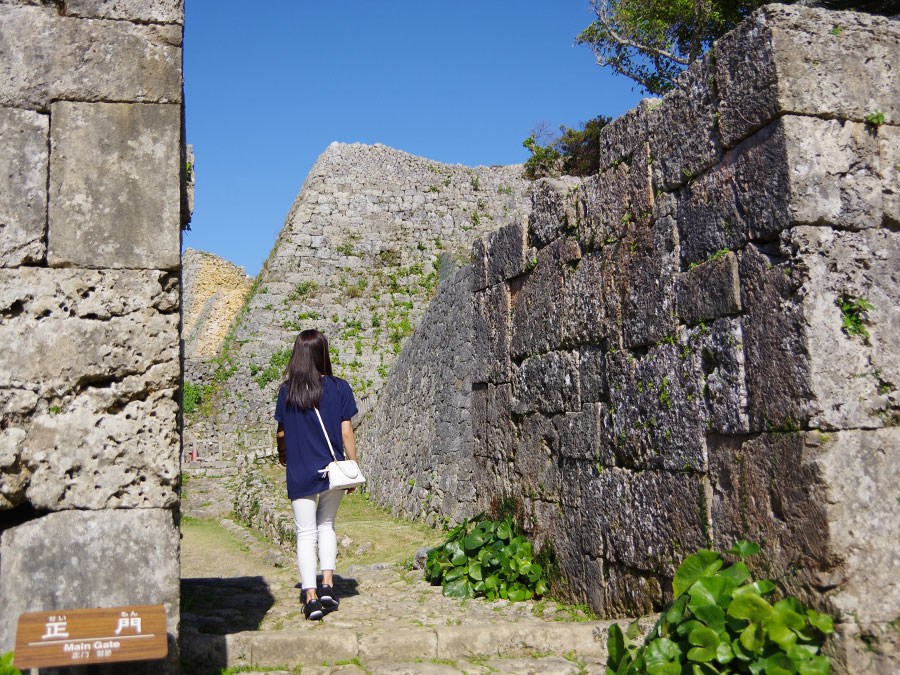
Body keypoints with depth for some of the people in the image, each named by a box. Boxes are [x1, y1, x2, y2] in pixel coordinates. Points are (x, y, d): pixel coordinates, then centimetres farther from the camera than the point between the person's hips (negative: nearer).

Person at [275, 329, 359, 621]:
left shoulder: (287, 391, -3)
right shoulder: (339, 388, -6)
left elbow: (281, 432, 7)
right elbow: (346, 433, -5)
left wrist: (283, 454, 27)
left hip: (300, 472, -1)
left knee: (306, 533, 7)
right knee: (326, 524, 21)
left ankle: (310, 596, -2)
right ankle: (328, 584, 12)